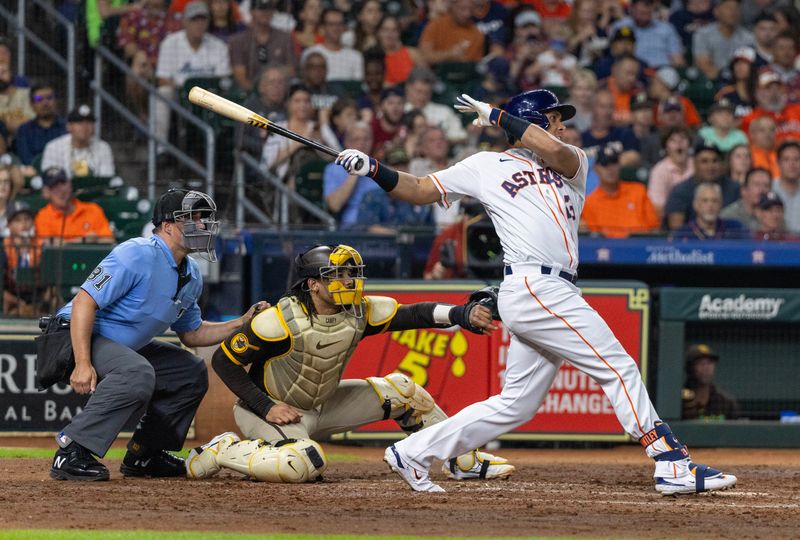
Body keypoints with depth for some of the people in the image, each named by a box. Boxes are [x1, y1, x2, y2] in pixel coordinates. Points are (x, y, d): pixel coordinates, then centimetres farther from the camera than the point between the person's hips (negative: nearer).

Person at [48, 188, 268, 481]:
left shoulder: (191, 276, 7)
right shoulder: (138, 255, -22)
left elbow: (191, 334, 19)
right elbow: (84, 301, -27)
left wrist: (243, 323, 5)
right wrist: (83, 364, -33)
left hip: (126, 347, 10)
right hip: (81, 338, -10)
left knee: (192, 372, 11)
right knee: (138, 372, -36)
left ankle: (143, 456, 14)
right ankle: (71, 453, -34)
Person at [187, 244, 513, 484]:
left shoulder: (360, 313, -11)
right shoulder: (281, 321, -26)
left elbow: (415, 314, -21)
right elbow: (224, 360, -20)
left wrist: (463, 314, -40)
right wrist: (267, 407, -25)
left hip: (321, 407, 7)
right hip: (270, 409, -7)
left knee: (401, 390, 2)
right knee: (305, 464, -38)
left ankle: (463, 462, 13)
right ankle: (222, 451, -16)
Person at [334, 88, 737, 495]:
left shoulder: (574, 164, 22)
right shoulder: (486, 166, 11)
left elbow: (554, 151, -2)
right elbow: (420, 190, 15)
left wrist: (497, 116, 4)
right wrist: (373, 169, 0)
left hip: (553, 292, 7)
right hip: (534, 287, -7)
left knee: (515, 405, 9)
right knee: (617, 368, -12)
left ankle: (413, 453, 16)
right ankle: (673, 464, -13)